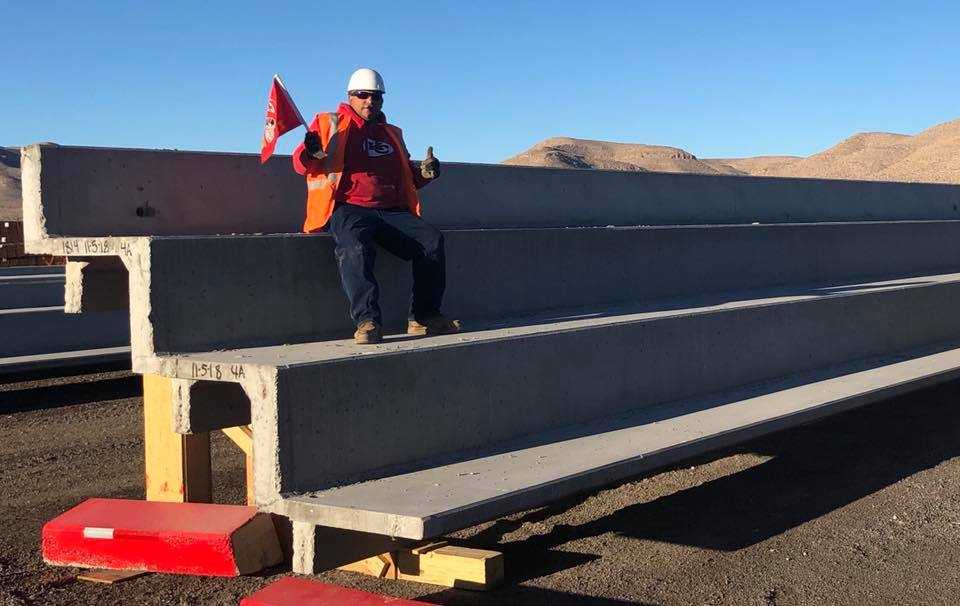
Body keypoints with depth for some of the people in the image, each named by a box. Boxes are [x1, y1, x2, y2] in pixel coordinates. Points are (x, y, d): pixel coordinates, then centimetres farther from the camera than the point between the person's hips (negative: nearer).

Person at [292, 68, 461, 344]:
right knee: (355, 246, -38)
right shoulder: (329, 124, 16)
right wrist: (310, 152, -18)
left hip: (392, 212, 4)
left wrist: (423, 172, 13)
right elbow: (301, 164, 6)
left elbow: (407, 175, 37)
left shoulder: (391, 134, 29)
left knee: (432, 239, -22)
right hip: (349, 209, -4)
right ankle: (367, 322, -43)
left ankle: (423, 317, -18)